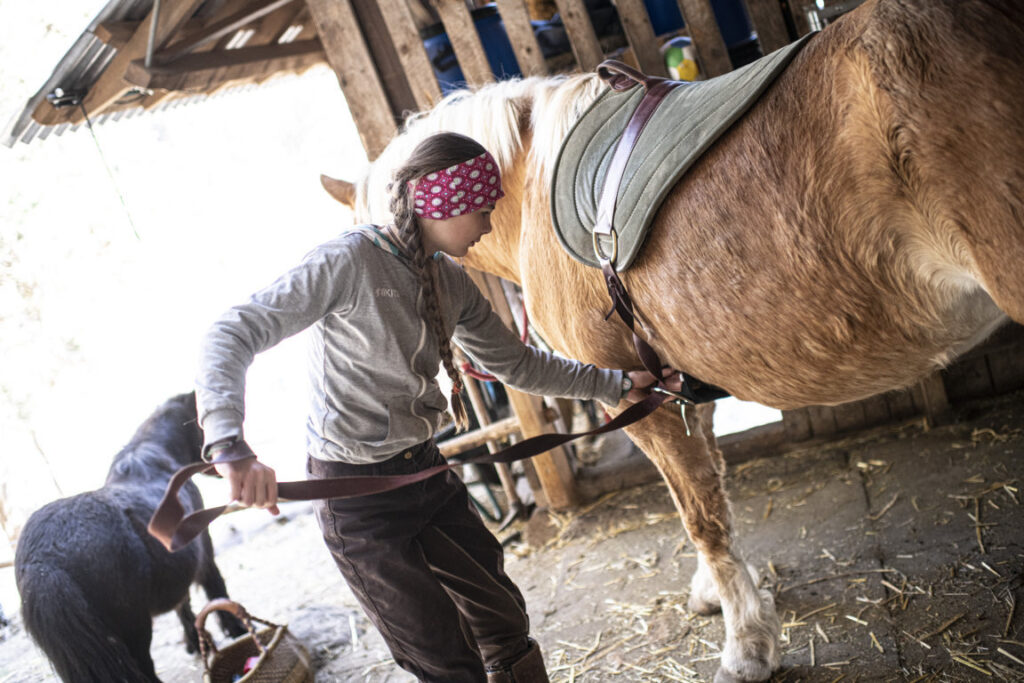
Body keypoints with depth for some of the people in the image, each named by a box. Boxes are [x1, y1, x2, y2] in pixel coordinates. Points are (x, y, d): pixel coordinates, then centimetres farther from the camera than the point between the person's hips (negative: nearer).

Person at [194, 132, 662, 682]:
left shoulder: (451, 282, 5)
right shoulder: (348, 261, -19)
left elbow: (516, 364, 17)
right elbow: (230, 337, -26)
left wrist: (615, 385, 16)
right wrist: (230, 446, -42)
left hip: (427, 472, 7)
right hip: (357, 496, -7)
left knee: (504, 622, 15)